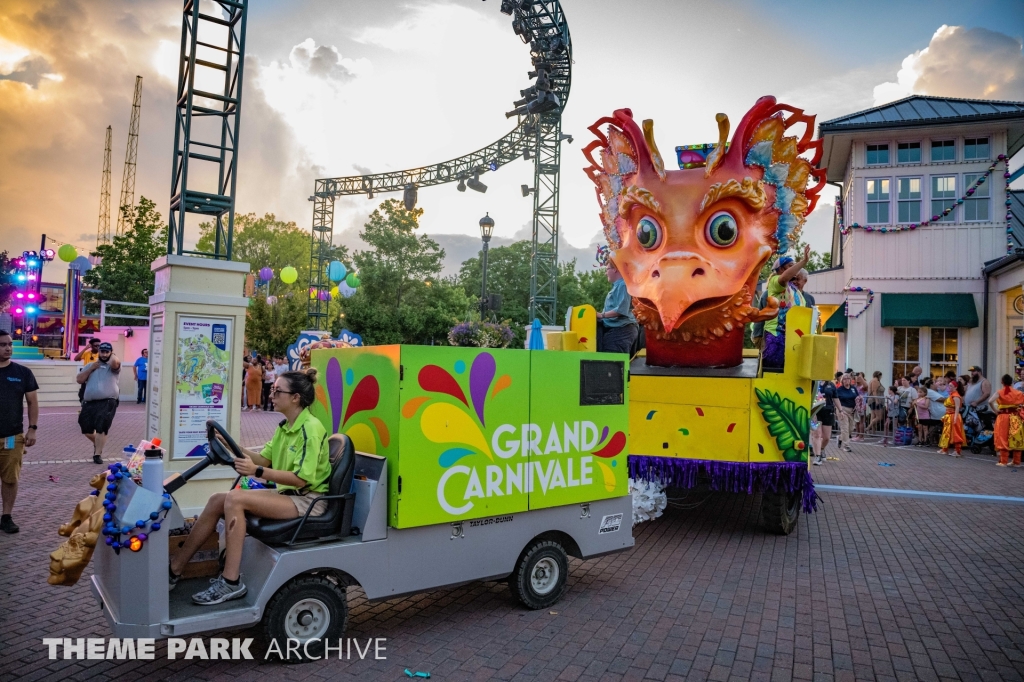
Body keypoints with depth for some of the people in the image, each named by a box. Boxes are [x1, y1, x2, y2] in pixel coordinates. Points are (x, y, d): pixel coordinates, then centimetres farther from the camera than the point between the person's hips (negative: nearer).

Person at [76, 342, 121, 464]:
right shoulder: (91, 365, 19)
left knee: (101, 429, -11)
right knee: (86, 429, 14)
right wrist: (91, 369, 0)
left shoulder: (113, 366, 2)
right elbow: (79, 380, 11)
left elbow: (115, 362, -24)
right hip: (89, 403, 6)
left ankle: (97, 454, -2)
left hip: (107, 402, -6)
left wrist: (112, 355, -2)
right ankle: (97, 444, 41)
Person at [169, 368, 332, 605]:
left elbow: (301, 478, -23)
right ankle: (175, 567, 1)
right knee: (218, 499, -5)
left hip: (308, 500, -9)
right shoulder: (284, 426, 12)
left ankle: (231, 582, -20)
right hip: (286, 494, 9)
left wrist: (257, 471, -29)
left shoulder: (310, 428, -17)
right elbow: (264, 459, 11)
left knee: (234, 499, -23)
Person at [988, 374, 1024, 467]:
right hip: (1016, 418, 2)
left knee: (1003, 439, 2)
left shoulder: (999, 392, -5)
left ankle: (1003, 461, 2)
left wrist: (995, 411, -7)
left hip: (1003, 417, -2)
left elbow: (990, 401, -20)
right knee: (1016, 439, 10)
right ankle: (1017, 462, 14)